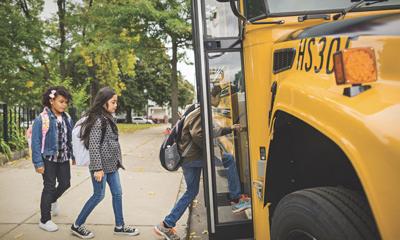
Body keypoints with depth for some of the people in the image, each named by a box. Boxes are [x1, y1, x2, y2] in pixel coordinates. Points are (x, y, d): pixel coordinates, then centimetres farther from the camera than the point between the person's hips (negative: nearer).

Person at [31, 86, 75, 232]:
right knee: (49, 187, 2)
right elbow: (35, 142, -13)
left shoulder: (67, 119, 2)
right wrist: (38, 163, -16)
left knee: (65, 183, 13)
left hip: (63, 158, 5)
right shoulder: (41, 119, -14)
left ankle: (52, 200, 47)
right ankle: (45, 220, 18)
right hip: (49, 159, -5)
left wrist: (74, 155, 9)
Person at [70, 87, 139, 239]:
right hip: (101, 165, -9)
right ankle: (77, 226, 16)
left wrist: (117, 161, 17)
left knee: (117, 193, 11)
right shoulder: (97, 120, -17)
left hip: (111, 164, 9)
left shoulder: (109, 118, 11)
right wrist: (97, 168, -22)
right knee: (99, 195, 1)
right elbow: (93, 146, -21)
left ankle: (120, 226, 22)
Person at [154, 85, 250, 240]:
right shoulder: (201, 112, -14)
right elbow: (196, 134, -26)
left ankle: (166, 226, 20)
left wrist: (230, 129, 21)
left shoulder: (201, 112, 19)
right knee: (228, 160, -10)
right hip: (193, 157, -10)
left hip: (188, 158, 10)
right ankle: (236, 198, -1)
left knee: (191, 192, 15)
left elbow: (210, 132, 26)